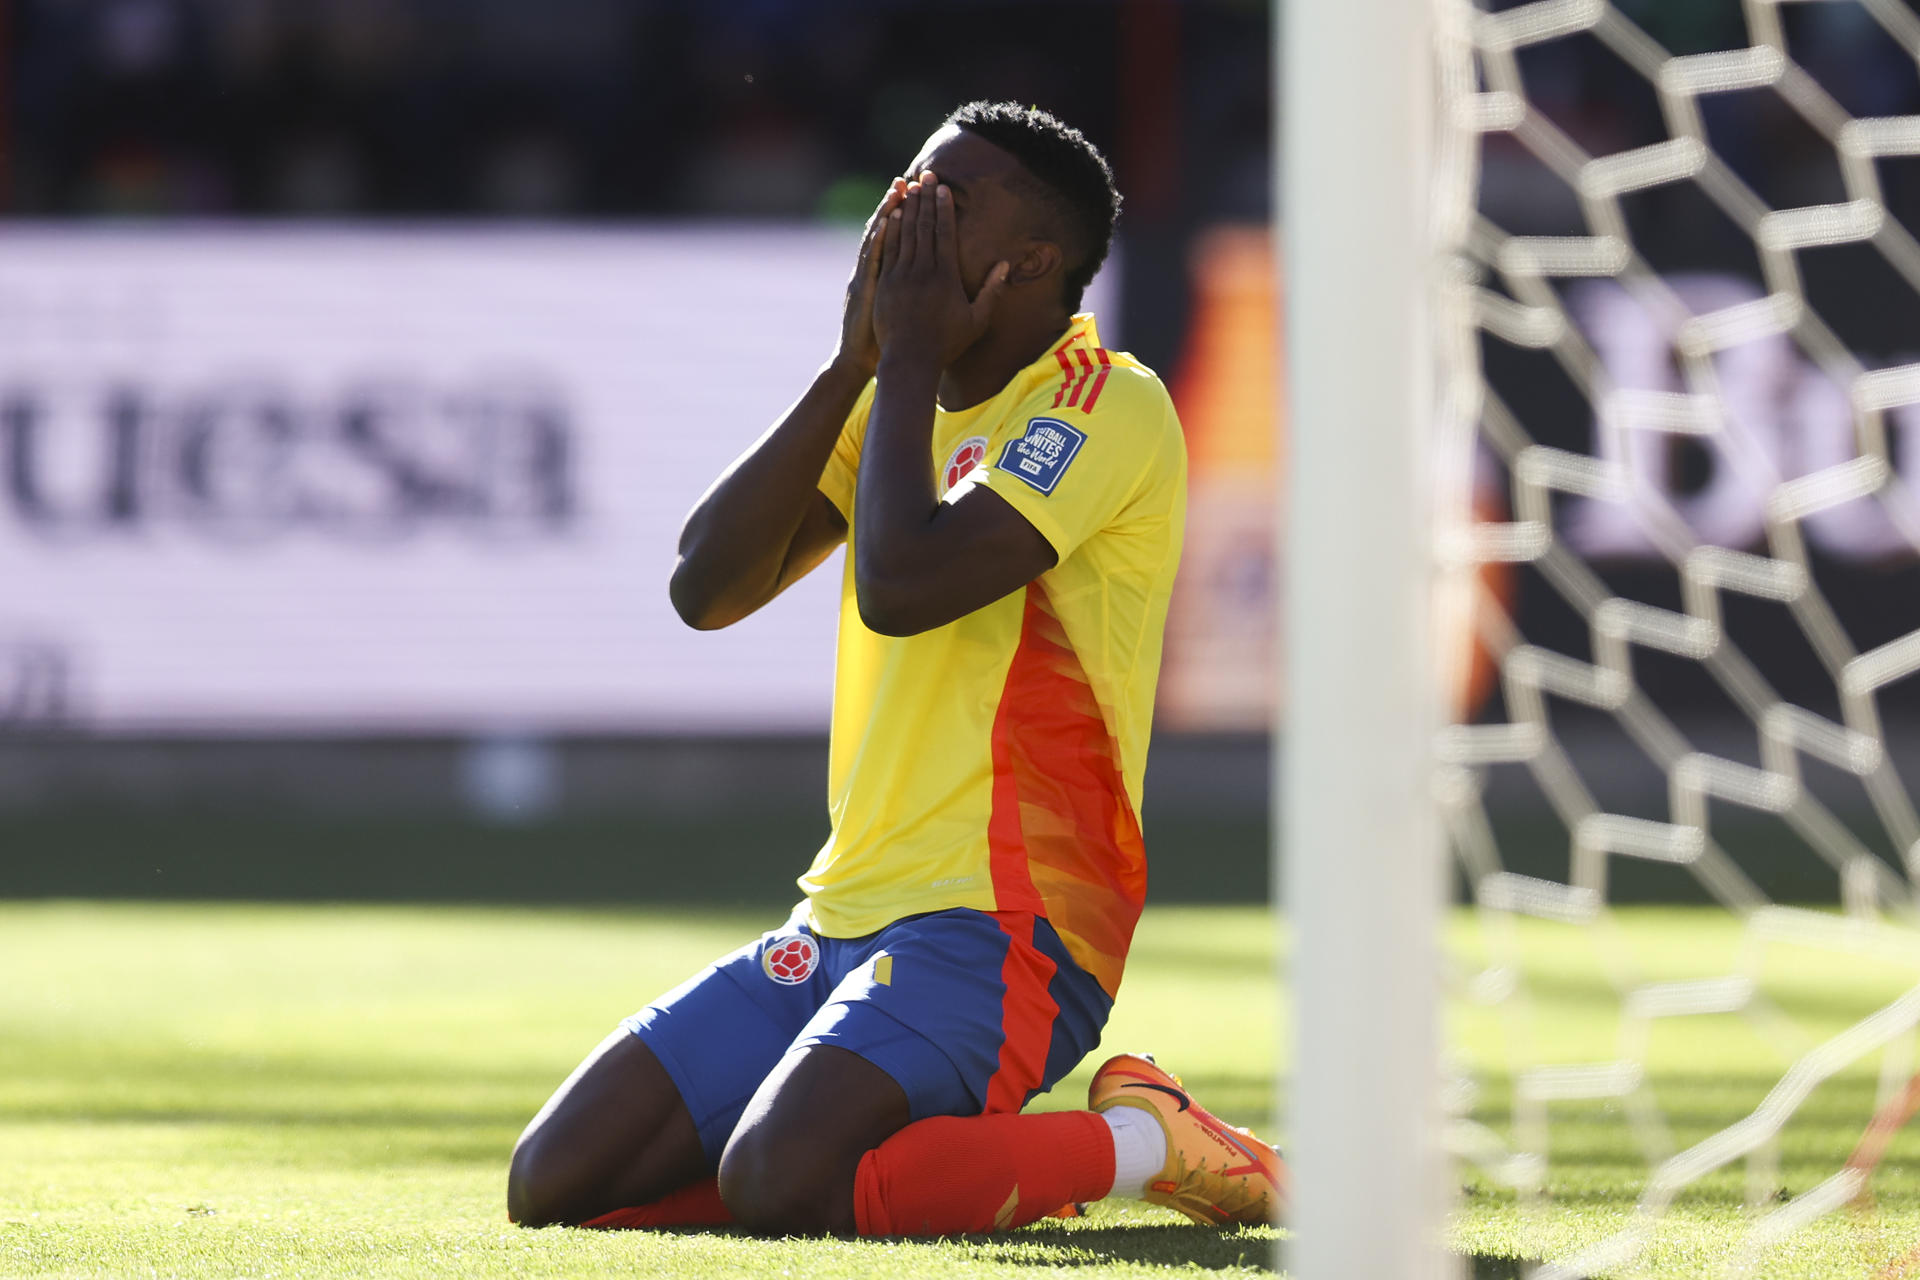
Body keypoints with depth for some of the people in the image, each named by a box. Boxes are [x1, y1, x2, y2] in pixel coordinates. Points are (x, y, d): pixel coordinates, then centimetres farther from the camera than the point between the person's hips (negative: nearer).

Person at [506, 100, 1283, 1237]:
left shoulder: (1111, 407, -10)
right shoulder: (911, 404, 16)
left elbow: (901, 588, -23)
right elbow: (707, 589, 5)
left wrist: (912, 358, -9)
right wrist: (857, 361, 0)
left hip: (999, 927, -8)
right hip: (842, 921, 8)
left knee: (776, 1185, -31)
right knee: (555, 1185, -3)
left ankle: (1143, 1146, -8)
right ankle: (956, 1151, 9)